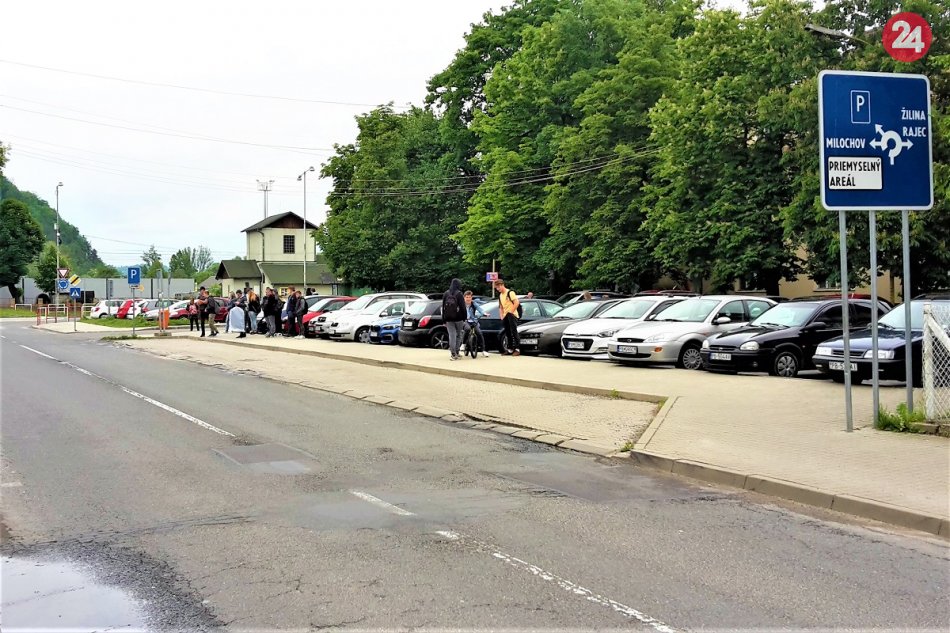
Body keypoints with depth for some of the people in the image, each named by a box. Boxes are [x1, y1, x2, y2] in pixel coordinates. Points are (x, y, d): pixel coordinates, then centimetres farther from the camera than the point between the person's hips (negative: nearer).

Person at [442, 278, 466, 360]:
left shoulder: (445, 294, 8)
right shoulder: (459, 294, -6)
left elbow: (443, 308, 12)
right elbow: (463, 307, -9)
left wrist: (444, 321, 16)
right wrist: (464, 318, -1)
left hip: (448, 319, 3)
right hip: (458, 318, -3)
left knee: (452, 335, 0)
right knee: (458, 335, 11)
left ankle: (452, 352, -15)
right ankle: (456, 352, 8)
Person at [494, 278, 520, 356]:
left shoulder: (510, 293, -8)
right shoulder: (500, 295, 16)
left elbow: (517, 303, -16)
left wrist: (511, 312, -17)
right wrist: (501, 315, 10)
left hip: (512, 315, -8)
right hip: (505, 317, 8)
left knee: (514, 332, -12)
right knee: (508, 334, 8)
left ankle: (517, 349, -13)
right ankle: (510, 349, 14)